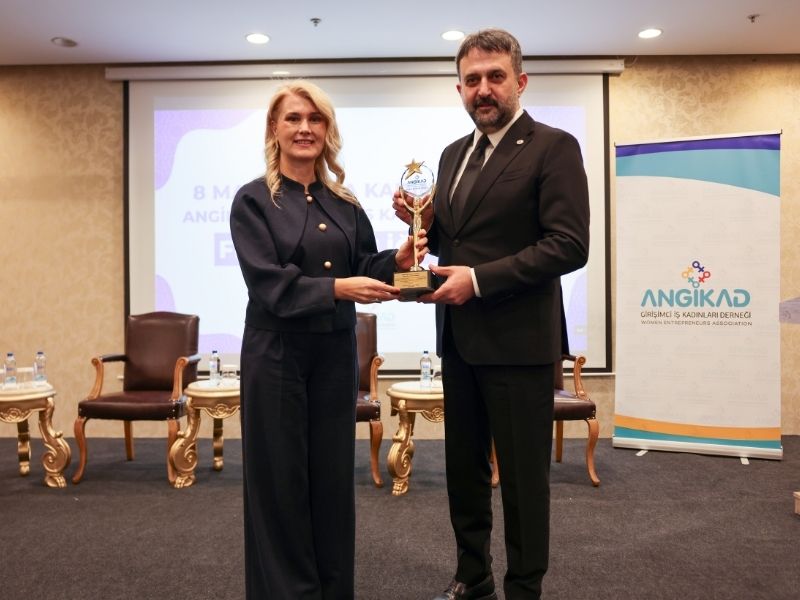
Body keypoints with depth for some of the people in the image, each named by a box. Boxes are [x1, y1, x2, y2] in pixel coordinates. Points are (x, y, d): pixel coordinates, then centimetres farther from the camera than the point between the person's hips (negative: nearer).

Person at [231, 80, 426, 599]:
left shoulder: (345, 203, 8)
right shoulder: (253, 200, -5)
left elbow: (364, 267, 7)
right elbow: (268, 284, -15)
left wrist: (398, 260, -13)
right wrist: (336, 288, -26)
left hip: (336, 353, 4)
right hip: (277, 354, -4)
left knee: (334, 475, 13)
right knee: (281, 481, 5)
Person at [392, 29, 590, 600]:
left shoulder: (553, 147, -9)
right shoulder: (454, 153, 14)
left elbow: (570, 246, -18)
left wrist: (479, 279, -21)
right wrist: (425, 222, -2)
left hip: (517, 339, -7)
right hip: (459, 338, 7)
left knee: (522, 475, 6)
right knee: (464, 466, 17)